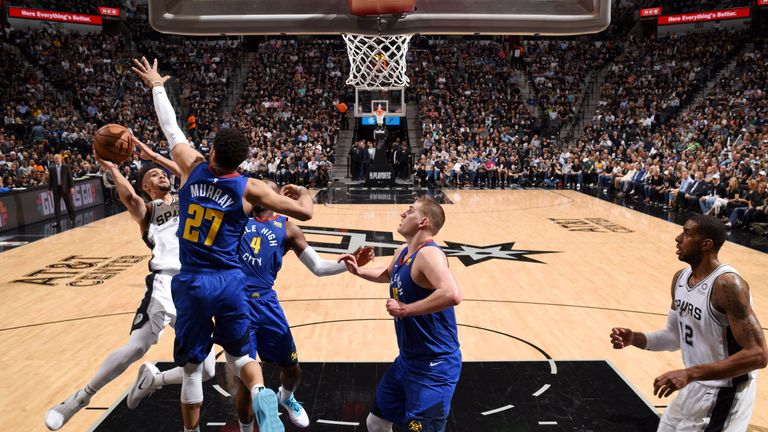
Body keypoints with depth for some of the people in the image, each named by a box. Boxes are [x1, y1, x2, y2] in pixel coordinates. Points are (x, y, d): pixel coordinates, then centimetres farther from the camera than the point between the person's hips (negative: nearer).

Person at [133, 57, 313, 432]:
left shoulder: (193, 168, -3)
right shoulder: (251, 189, -7)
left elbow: (171, 129, 12)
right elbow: (304, 213, -7)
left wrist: (156, 86, 27)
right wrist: (304, 192, 17)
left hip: (191, 283, 1)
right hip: (229, 282, -1)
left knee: (192, 367, 13)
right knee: (239, 355, 15)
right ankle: (261, 393, -14)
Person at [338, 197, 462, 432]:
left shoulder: (429, 254, -23)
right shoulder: (403, 252, 7)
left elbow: (452, 295, -41)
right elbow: (388, 274, 31)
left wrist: (405, 309, -31)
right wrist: (358, 271, 14)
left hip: (434, 366, -10)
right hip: (407, 361, 10)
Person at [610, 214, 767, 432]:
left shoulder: (728, 284, -25)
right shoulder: (680, 278, 2)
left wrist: (690, 373, -33)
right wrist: (634, 338, -5)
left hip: (723, 395, -8)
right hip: (694, 388, 8)